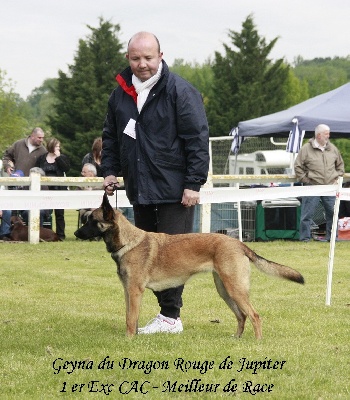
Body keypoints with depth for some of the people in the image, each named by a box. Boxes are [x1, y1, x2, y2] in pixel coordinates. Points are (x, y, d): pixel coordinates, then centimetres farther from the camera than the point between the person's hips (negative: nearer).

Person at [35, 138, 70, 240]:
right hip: (45, 189, 1)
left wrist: (58, 157, -11)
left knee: (59, 213, 2)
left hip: (58, 189, -1)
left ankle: (60, 234, 6)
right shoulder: (41, 158, 10)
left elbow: (66, 168, -11)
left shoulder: (62, 158, 7)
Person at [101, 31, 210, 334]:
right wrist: (110, 170, 12)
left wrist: (194, 183, -15)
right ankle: (168, 312, 15)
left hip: (174, 190, -7)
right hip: (139, 190, 7)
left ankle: (170, 316, -3)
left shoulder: (180, 91, -9)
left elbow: (198, 139, -11)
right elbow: (111, 136, 23)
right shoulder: (121, 93, 11)